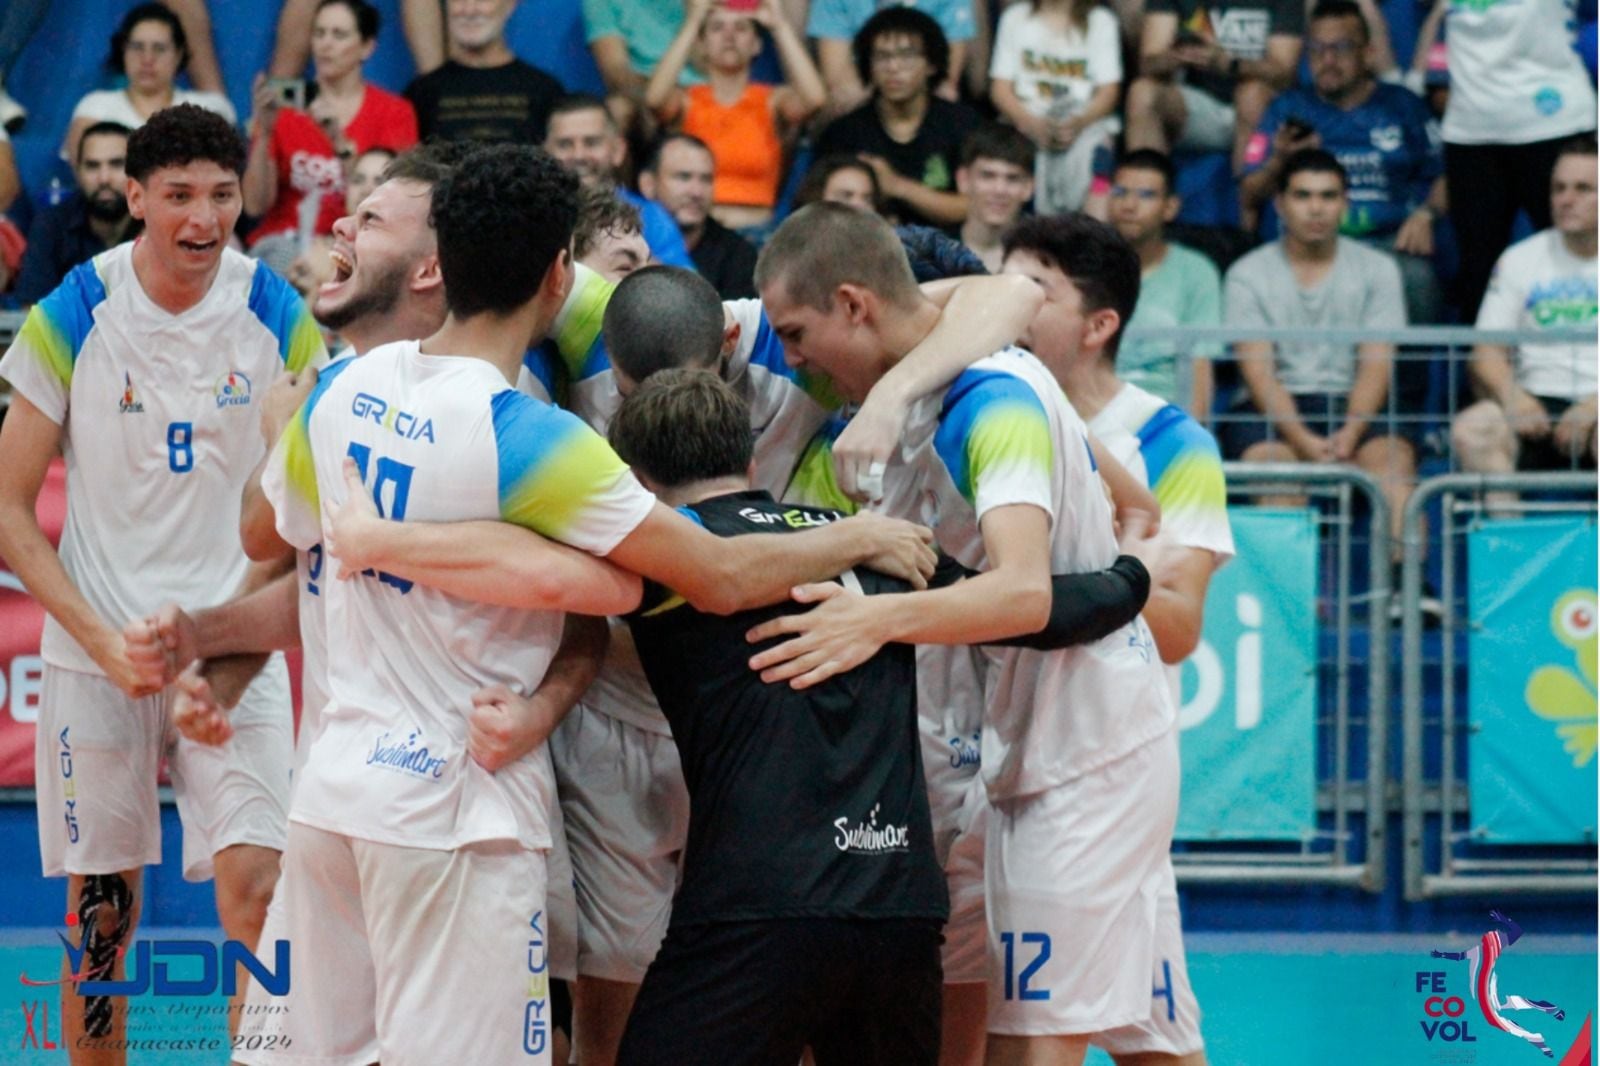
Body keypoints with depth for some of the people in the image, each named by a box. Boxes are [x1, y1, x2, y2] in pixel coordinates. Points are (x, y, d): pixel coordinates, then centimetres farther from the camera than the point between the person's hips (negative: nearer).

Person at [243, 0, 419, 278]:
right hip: (284, 243, 1)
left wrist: (341, 145, -21)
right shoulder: (284, 110, 8)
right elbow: (256, 205, -3)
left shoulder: (394, 112, 5)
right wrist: (264, 133, -16)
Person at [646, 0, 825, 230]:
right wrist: (693, 23, -14)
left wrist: (780, 25, -11)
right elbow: (655, 98, -14)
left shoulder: (772, 102, 9)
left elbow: (814, 98, -12)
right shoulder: (686, 102, 9)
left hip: (755, 229, 0)